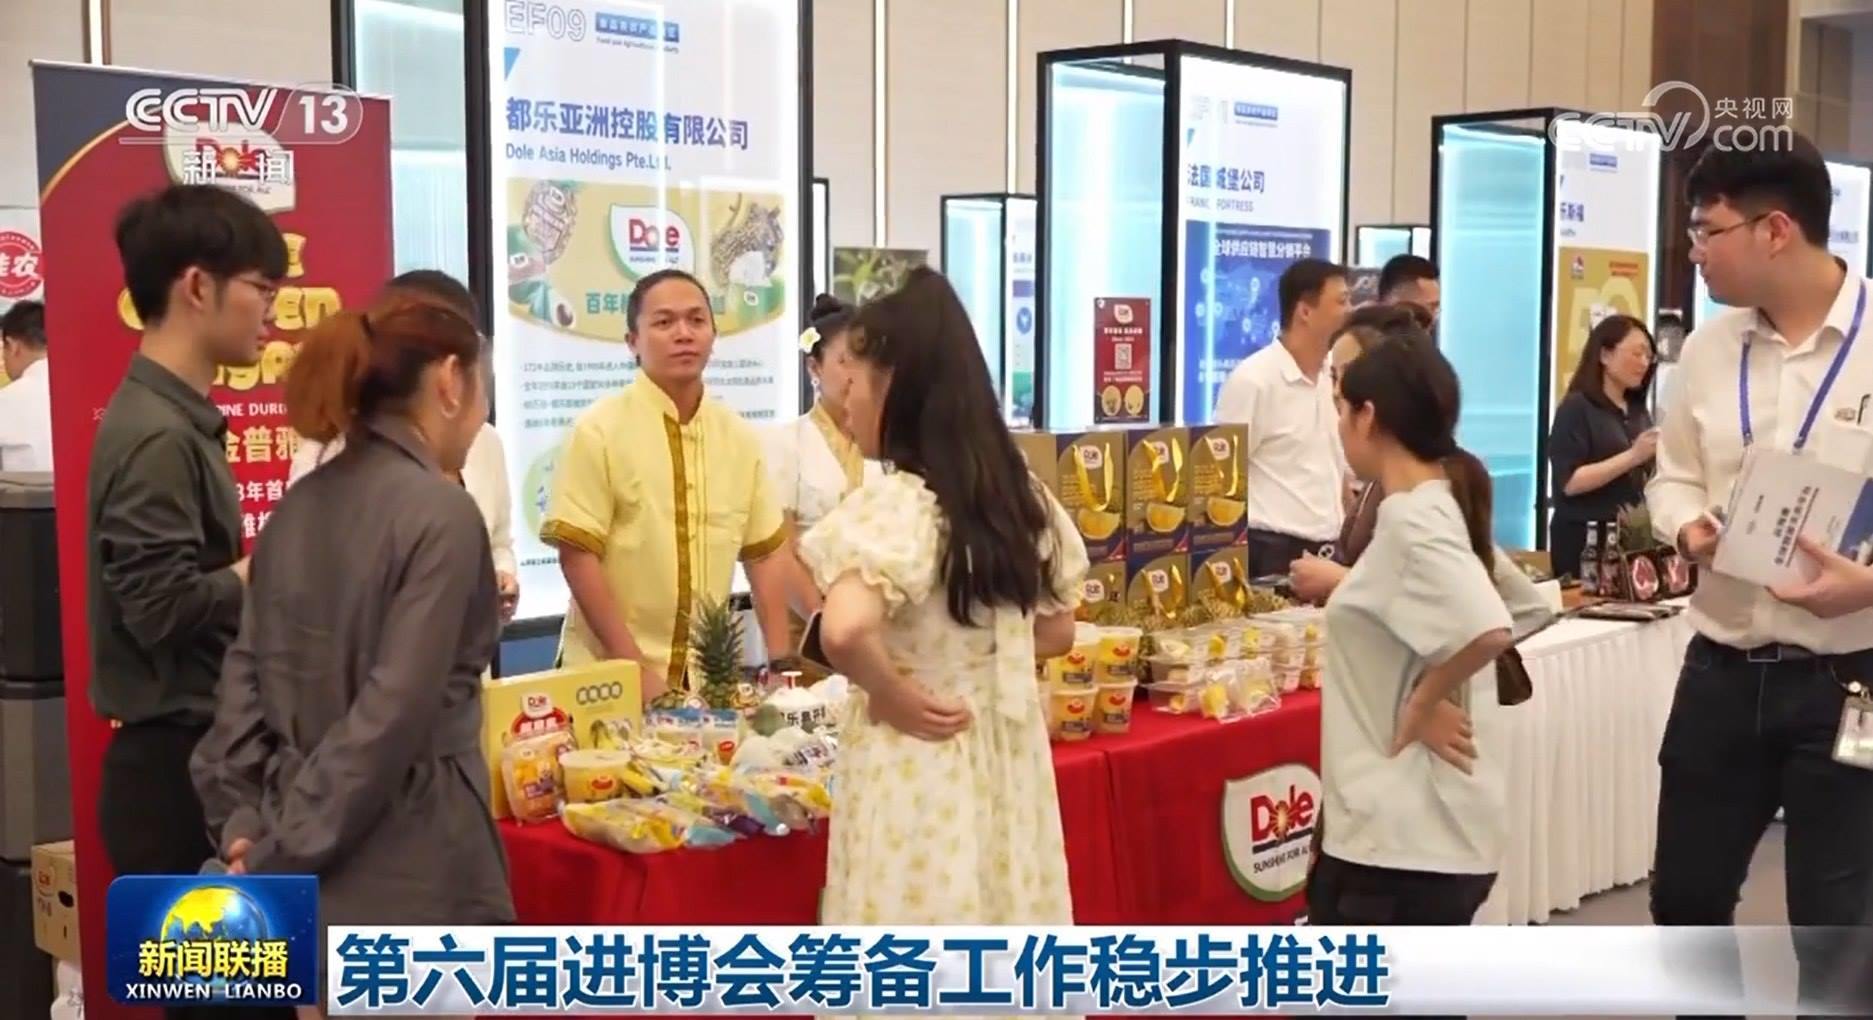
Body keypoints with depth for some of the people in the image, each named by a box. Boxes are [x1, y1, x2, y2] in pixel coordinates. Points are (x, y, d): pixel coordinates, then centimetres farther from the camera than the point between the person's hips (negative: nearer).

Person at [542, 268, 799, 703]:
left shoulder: (739, 436, 5)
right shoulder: (599, 431, -9)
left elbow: (768, 550, 10)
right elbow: (577, 554, -13)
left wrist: (779, 662, 3)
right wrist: (634, 668, -16)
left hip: (709, 676, 4)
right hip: (611, 678, -4)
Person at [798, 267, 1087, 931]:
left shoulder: (892, 503, -19)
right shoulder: (1022, 495, 3)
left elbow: (845, 631, -36)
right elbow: (1056, 632, 13)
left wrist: (891, 690, -18)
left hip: (917, 766, -7)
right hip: (1006, 759, 7)